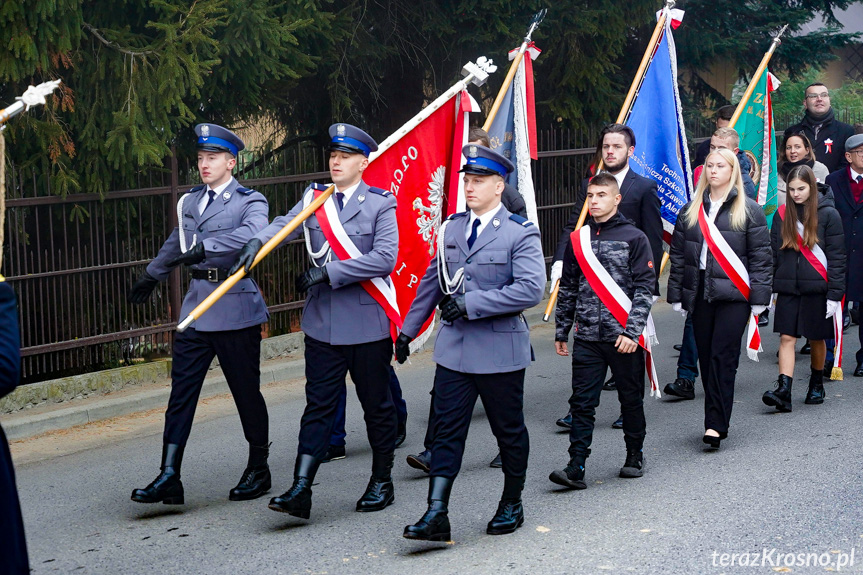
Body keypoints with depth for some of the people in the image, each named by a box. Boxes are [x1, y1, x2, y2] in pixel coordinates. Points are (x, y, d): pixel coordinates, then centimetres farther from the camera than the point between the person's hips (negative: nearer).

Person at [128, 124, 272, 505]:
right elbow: (176, 243, 31)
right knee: (181, 391, -1)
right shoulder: (190, 201, 15)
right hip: (196, 307, 5)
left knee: (246, 391, 4)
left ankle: (259, 470, 20)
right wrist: (151, 276, 43)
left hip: (235, 307, -5)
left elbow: (251, 234, -27)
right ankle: (169, 477, -1)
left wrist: (205, 247, -35)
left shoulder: (250, 202, -4)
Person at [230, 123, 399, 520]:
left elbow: (385, 259, -15)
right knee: (318, 405, 2)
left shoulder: (380, 204, -3)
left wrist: (329, 272, -18)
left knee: (377, 405, 9)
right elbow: (284, 225, -7)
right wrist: (257, 242, -29)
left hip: (368, 324, -3)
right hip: (322, 322, 3)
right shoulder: (314, 198, 9)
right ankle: (301, 489, -1)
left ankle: (382, 482, 23)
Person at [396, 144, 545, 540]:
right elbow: (432, 282, 18)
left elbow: (531, 289, -20)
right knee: (446, 430, -1)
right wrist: (409, 329, 17)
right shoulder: (451, 228, 9)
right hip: (454, 348, 4)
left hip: (500, 349, -4)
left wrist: (470, 303, -22)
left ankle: (512, 505, 28)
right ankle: (436, 515, -2)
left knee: (509, 431, 10)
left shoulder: (520, 233, -8)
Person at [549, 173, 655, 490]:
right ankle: (576, 467, -3)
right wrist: (561, 331, 15)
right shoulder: (577, 239, 9)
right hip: (586, 337, 3)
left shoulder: (634, 238, -2)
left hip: (624, 338, -3)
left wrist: (631, 332, -13)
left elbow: (644, 289, -5)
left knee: (631, 398, 9)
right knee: (582, 402, -2)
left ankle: (635, 456, 27)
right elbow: (567, 289, 16)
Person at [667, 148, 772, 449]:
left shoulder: (748, 210, 2)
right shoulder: (691, 210, 12)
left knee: (723, 357, -9)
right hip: (700, 292, 4)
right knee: (707, 358, 6)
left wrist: (758, 299, -5)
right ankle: (717, 422, 15)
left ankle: (716, 424, -8)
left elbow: (761, 257, 0)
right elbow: (678, 255, 13)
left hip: (733, 292, -4)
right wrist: (676, 296, 8)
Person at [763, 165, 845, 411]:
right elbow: (774, 253, 11)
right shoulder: (782, 214, 6)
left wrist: (835, 294, -10)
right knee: (787, 338, -7)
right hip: (788, 288, 3)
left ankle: (817, 385, 29)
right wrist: (769, 288, 8)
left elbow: (836, 257, -5)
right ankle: (783, 390, -13)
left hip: (817, 289, -2)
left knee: (816, 339, 10)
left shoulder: (828, 214, -5)